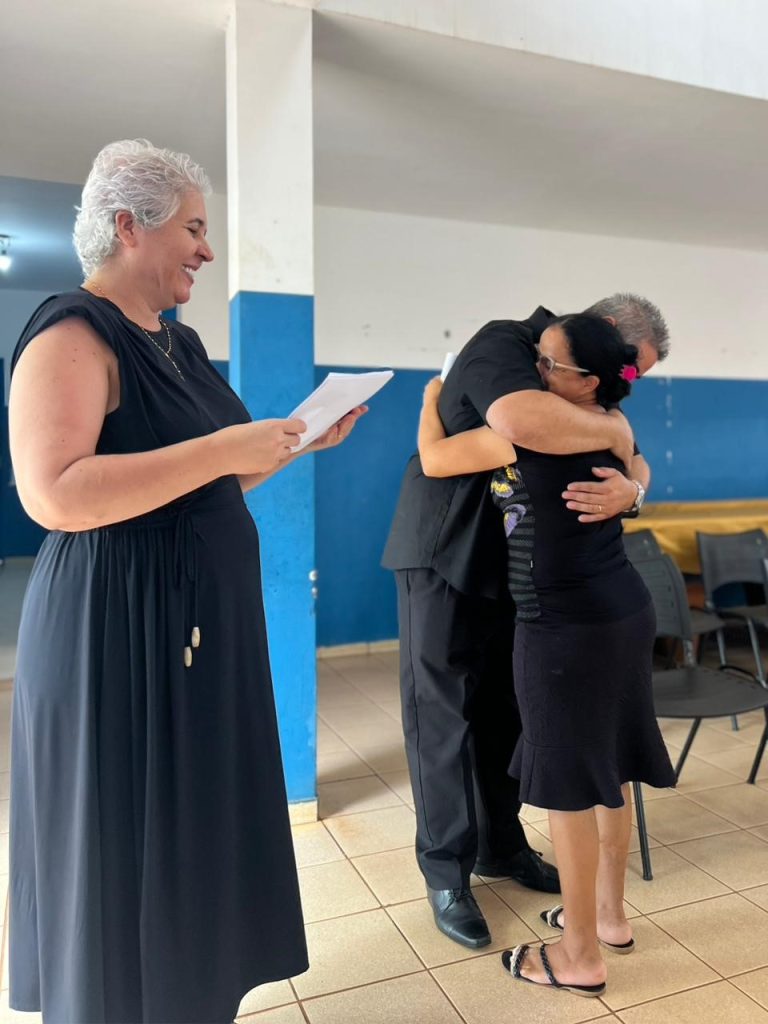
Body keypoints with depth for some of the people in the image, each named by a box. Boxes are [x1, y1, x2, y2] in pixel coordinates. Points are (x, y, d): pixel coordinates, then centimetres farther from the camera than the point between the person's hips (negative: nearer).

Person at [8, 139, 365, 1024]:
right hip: (119, 637, -9)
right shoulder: (71, 334, -12)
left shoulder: (177, 342, 14)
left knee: (194, 841, 18)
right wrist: (224, 448, -25)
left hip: (203, 626, 9)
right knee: (126, 860, 7)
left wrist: (301, 441, 7)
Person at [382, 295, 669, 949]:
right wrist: (611, 430, -26)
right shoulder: (503, 346, -18)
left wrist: (629, 488, -23)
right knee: (443, 717, 1)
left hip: (516, 569, 8)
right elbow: (521, 420, -42)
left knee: (506, 714, 15)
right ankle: (447, 872, 15)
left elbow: (636, 463, 1)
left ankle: (500, 846, 32)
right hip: (446, 560, -8)